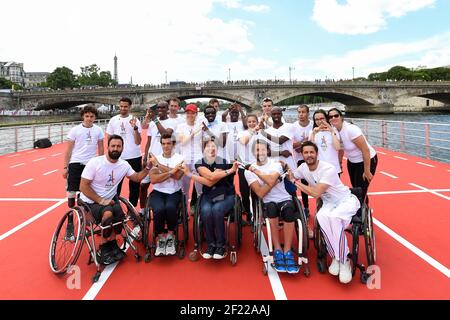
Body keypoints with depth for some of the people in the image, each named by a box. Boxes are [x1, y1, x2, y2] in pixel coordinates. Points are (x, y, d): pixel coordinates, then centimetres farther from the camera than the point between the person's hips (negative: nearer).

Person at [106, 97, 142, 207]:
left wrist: (135, 127, -20)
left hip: (134, 157, -1)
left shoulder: (135, 120, -1)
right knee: (116, 183, 8)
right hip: (118, 157, 1)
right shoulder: (113, 120, 4)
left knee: (134, 184, 8)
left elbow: (138, 142, -8)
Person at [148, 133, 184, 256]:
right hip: (158, 192, 1)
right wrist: (171, 171, -17)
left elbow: (177, 176, -15)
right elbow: (153, 179, -8)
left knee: (170, 208, -32)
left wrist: (159, 165, -11)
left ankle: (170, 237, -5)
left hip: (174, 192, -1)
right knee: (159, 209, -30)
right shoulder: (155, 159, 5)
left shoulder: (179, 158, 3)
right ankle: (161, 238, -3)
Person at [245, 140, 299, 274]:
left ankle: (287, 251, -25)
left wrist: (256, 170, -11)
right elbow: (261, 193, -8)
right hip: (268, 203, 0)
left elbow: (271, 181, -19)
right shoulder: (249, 171, 3)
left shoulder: (276, 164, 2)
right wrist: (276, 180, -12)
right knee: (272, 207, -35)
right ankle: (277, 250, -22)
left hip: (285, 199, 0)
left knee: (289, 209, -33)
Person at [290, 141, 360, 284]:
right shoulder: (303, 167, -3)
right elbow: (292, 178, 16)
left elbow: (316, 193, -28)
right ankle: (336, 256, -15)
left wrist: (298, 182, -17)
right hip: (329, 203, 5)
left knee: (334, 217, -38)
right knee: (321, 216, -32)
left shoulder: (328, 169, -24)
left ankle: (343, 261, -20)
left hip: (346, 200, -4)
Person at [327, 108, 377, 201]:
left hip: (367, 160, -7)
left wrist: (367, 171, -23)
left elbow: (366, 150, -27)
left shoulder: (351, 129, -29)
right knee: (355, 188, 17)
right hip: (352, 162, 7)